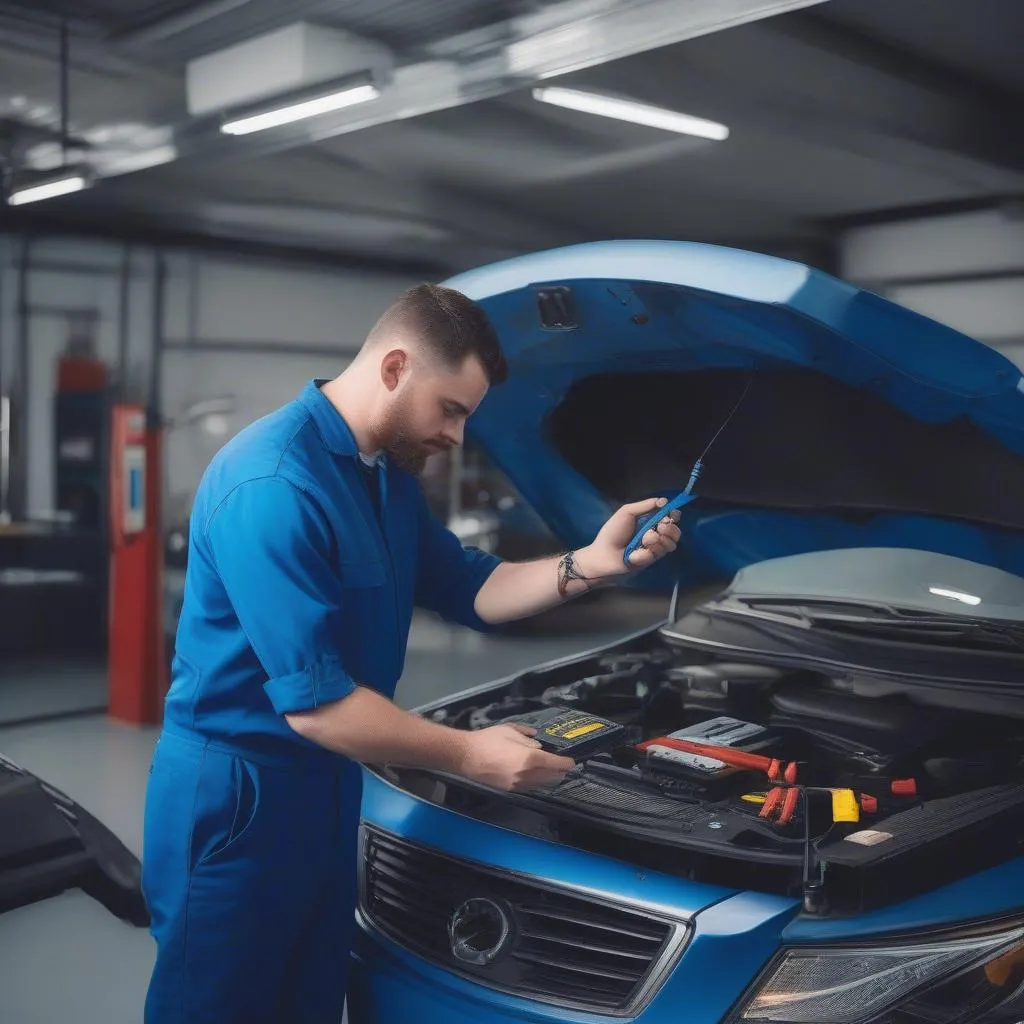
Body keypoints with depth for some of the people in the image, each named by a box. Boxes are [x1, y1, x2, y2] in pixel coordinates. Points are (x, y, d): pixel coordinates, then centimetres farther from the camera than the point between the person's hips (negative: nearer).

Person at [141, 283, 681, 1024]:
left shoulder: (388, 477, 7)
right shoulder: (274, 485, -25)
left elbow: (466, 591, 13)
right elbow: (313, 703, -27)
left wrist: (590, 564, -2)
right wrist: (470, 755, -21)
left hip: (324, 781, 9)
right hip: (236, 790, -9)